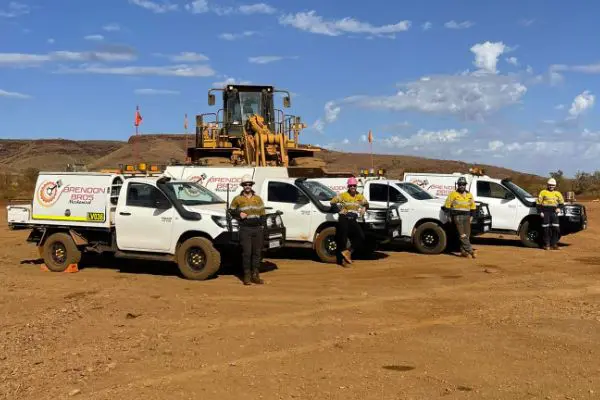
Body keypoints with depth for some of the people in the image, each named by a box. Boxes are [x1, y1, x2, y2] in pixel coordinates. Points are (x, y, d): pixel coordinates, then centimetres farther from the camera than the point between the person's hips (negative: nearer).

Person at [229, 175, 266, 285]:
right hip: (245, 229, -3)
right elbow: (231, 211, 10)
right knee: (247, 253, -7)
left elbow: (262, 213, 18)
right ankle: (247, 276, 0)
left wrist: (261, 223, 7)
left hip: (257, 229, 4)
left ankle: (255, 275, 13)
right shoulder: (237, 199, 5)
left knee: (257, 252, 5)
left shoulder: (258, 199, 15)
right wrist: (239, 214, -8)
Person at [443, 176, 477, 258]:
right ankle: (469, 249, -16)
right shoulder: (453, 194, -1)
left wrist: (471, 216, 13)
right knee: (462, 235, -12)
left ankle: (463, 250, 8)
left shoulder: (469, 195, 13)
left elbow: (473, 207, 20)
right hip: (457, 216, -5)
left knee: (467, 234, 3)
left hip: (466, 216, 5)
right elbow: (447, 206, 1)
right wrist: (450, 215, -1)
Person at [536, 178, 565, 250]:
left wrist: (559, 208, -4)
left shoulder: (557, 193, 15)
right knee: (546, 229, -3)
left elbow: (562, 203, 17)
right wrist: (540, 212, -5)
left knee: (556, 229, -2)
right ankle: (547, 244, 4)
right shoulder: (543, 192, 6)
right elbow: (538, 203, 4)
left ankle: (554, 244, 6)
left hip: (554, 212, 3)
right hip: (545, 212, -3)